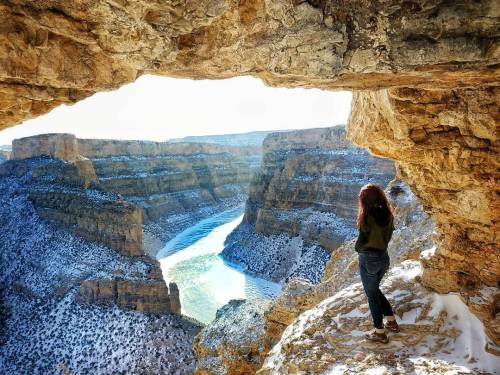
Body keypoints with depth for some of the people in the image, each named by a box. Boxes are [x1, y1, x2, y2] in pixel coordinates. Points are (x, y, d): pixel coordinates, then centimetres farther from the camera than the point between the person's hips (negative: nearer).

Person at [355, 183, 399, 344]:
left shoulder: (367, 217, -22)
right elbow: (388, 235, 7)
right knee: (375, 290, 27)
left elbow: (362, 240, -16)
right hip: (384, 257, 7)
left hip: (369, 259, -7)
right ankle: (391, 321, 37)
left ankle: (380, 333, 21)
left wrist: (357, 248, 2)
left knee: (372, 294, 9)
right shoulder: (387, 214, -2)